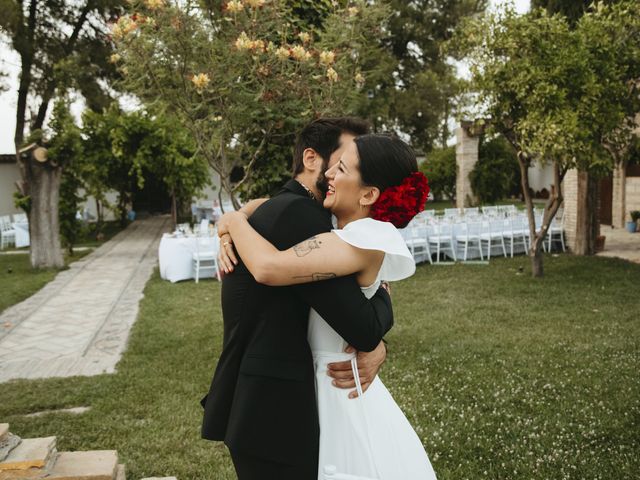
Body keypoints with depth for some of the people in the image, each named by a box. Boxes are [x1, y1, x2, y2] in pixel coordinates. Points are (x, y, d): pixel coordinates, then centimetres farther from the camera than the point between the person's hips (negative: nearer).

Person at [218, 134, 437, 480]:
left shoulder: (366, 238, -23)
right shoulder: (339, 233, 2)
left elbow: (269, 269, -33)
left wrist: (234, 222, -16)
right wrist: (231, 237, -4)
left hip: (339, 386, -8)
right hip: (322, 380, 8)